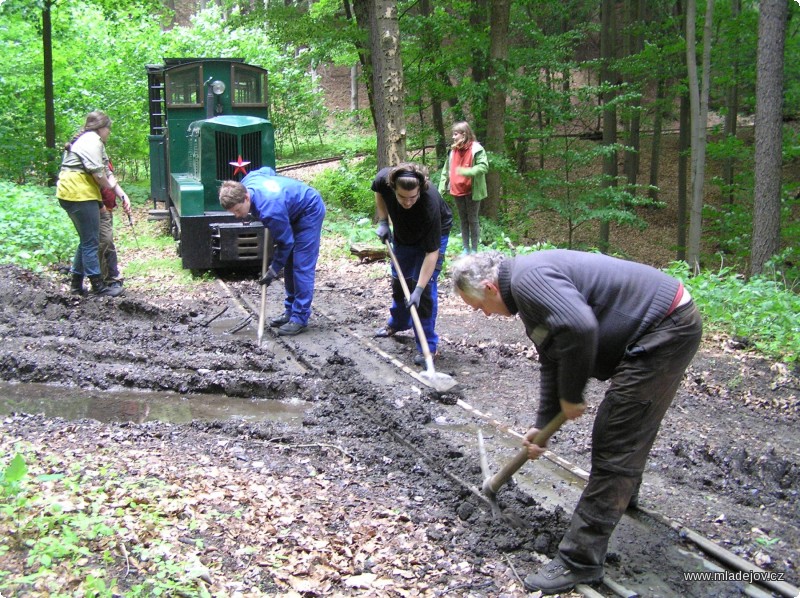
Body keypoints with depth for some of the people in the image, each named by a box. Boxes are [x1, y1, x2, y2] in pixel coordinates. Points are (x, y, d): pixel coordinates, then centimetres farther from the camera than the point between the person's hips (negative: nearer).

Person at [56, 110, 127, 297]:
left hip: (71, 194, 11)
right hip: (79, 194, -10)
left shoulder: (91, 140, 24)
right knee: (91, 242, -5)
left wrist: (122, 195, 11)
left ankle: (76, 285, 21)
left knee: (87, 240, 16)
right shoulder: (92, 140, -9)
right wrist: (110, 187, 1)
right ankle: (98, 287, 0)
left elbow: (106, 172, 19)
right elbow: (97, 172, -17)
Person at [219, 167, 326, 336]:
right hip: (295, 210, 10)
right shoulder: (246, 182, -16)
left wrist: (274, 270, -15)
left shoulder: (270, 210, -40)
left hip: (310, 212, -10)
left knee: (302, 266, -13)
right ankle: (290, 312, 18)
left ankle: (300, 318, -10)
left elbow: (286, 242, -26)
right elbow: (267, 170, 8)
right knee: (289, 264, 11)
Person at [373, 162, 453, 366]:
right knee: (399, 280, 17)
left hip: (434, 234, -5)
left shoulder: (430, 203, -43)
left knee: (425, 285, -14)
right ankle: (397, 323, 43)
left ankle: (427, 345, -4)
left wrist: (418, 290, -40)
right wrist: (383, 222, -10)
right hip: (402, 233, 5)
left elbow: (432, 252, -38)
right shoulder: (384, 179, -33)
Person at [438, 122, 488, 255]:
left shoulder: (476, 149, -13)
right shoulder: (453, 150, 5)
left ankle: (474, 250, 12)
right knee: (463, 220, 13)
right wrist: (442, 187, 3)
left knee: (473, 220, 4)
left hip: (472, 192, -6)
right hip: (457, 191, 6)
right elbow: (446, 170, 10)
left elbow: (483, 167, -22)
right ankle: (466, 249, 22)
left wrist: (466, 171, -33)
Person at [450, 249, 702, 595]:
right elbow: (552, 363, 22)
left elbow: (579, 328, -32)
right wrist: (541, 426, 21)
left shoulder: (527, 278, -18)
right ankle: (622, 491, 55)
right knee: (625, 427, 29)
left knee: (615, 444, -9)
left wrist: (570, 396, -17)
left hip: (666, 330, -11)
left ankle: (580, 560, -3)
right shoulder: (529, 293, 15)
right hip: (665, 324, 11)